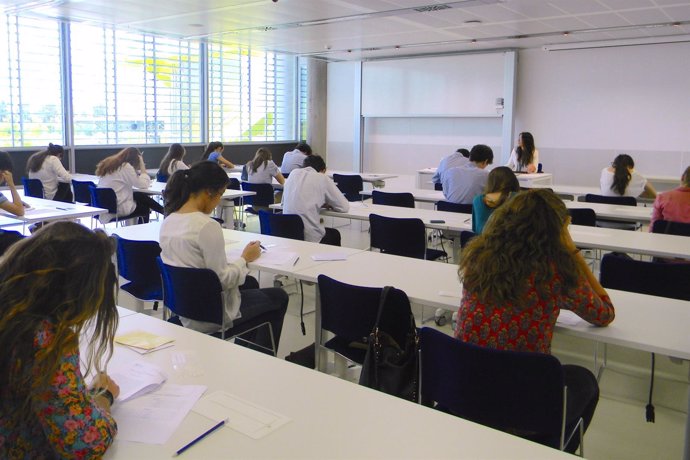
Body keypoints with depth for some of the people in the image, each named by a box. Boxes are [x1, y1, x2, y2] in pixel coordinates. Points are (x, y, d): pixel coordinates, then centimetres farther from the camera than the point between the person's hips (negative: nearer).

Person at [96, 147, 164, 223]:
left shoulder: (109, 164, 9)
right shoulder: (126, 167, -16)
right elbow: (144, 184, -13)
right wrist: (142, 164, -7)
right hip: (121, 209, -8)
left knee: (140, 196, 20)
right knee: (146, 208, 18)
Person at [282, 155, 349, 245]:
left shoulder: (293, 173, 9)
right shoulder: (323, 178, -3)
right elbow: (344, 207, -2)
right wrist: (327, 203, 19)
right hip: (310, 238, -5)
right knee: (335, 234, 29)